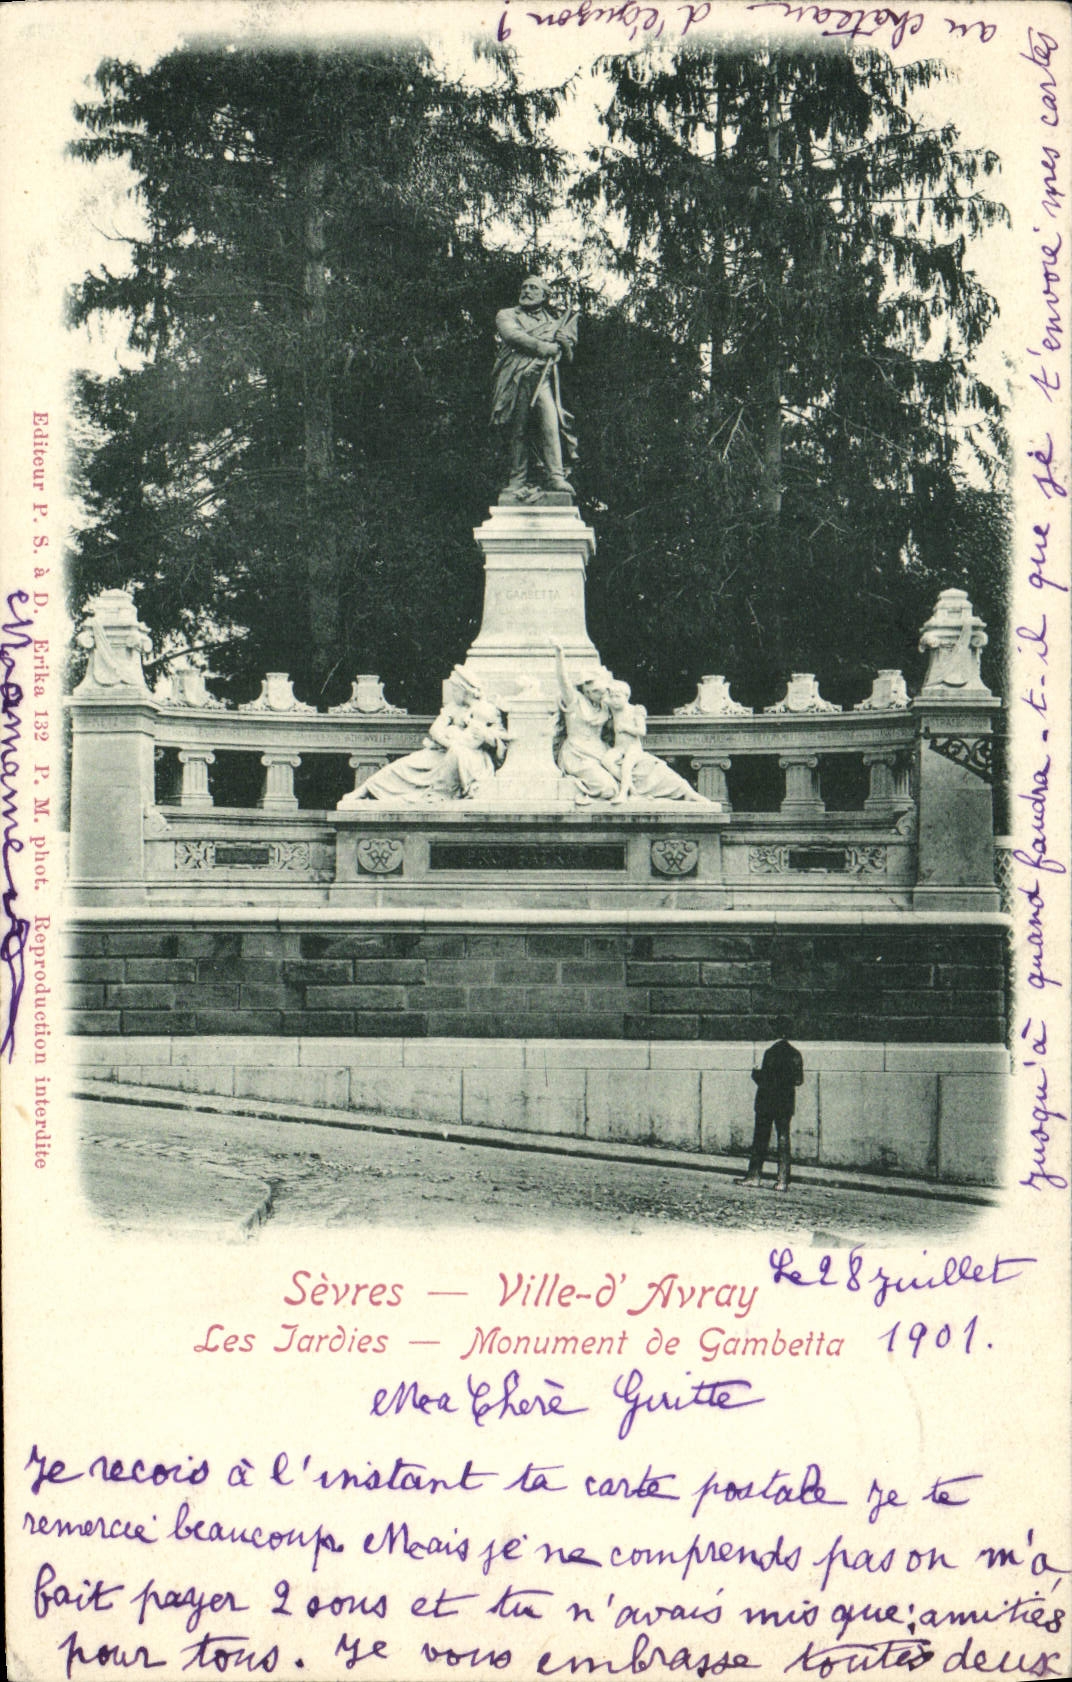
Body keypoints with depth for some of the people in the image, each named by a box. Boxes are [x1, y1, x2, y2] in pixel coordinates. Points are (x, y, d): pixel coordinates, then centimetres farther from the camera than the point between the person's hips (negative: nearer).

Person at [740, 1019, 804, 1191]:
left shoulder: (771, 1052, -14)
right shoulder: (795, 1054, 0)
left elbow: (766, 1080, -14)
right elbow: (799, 1080, 1)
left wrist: (755, 1074, 6)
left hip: (767, 1101, -4)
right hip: (786, 1103, 4)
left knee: (760, 1139, 4)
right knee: (783, 1140, 5)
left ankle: (754, 1175, 6)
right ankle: (782, 1180, 1)